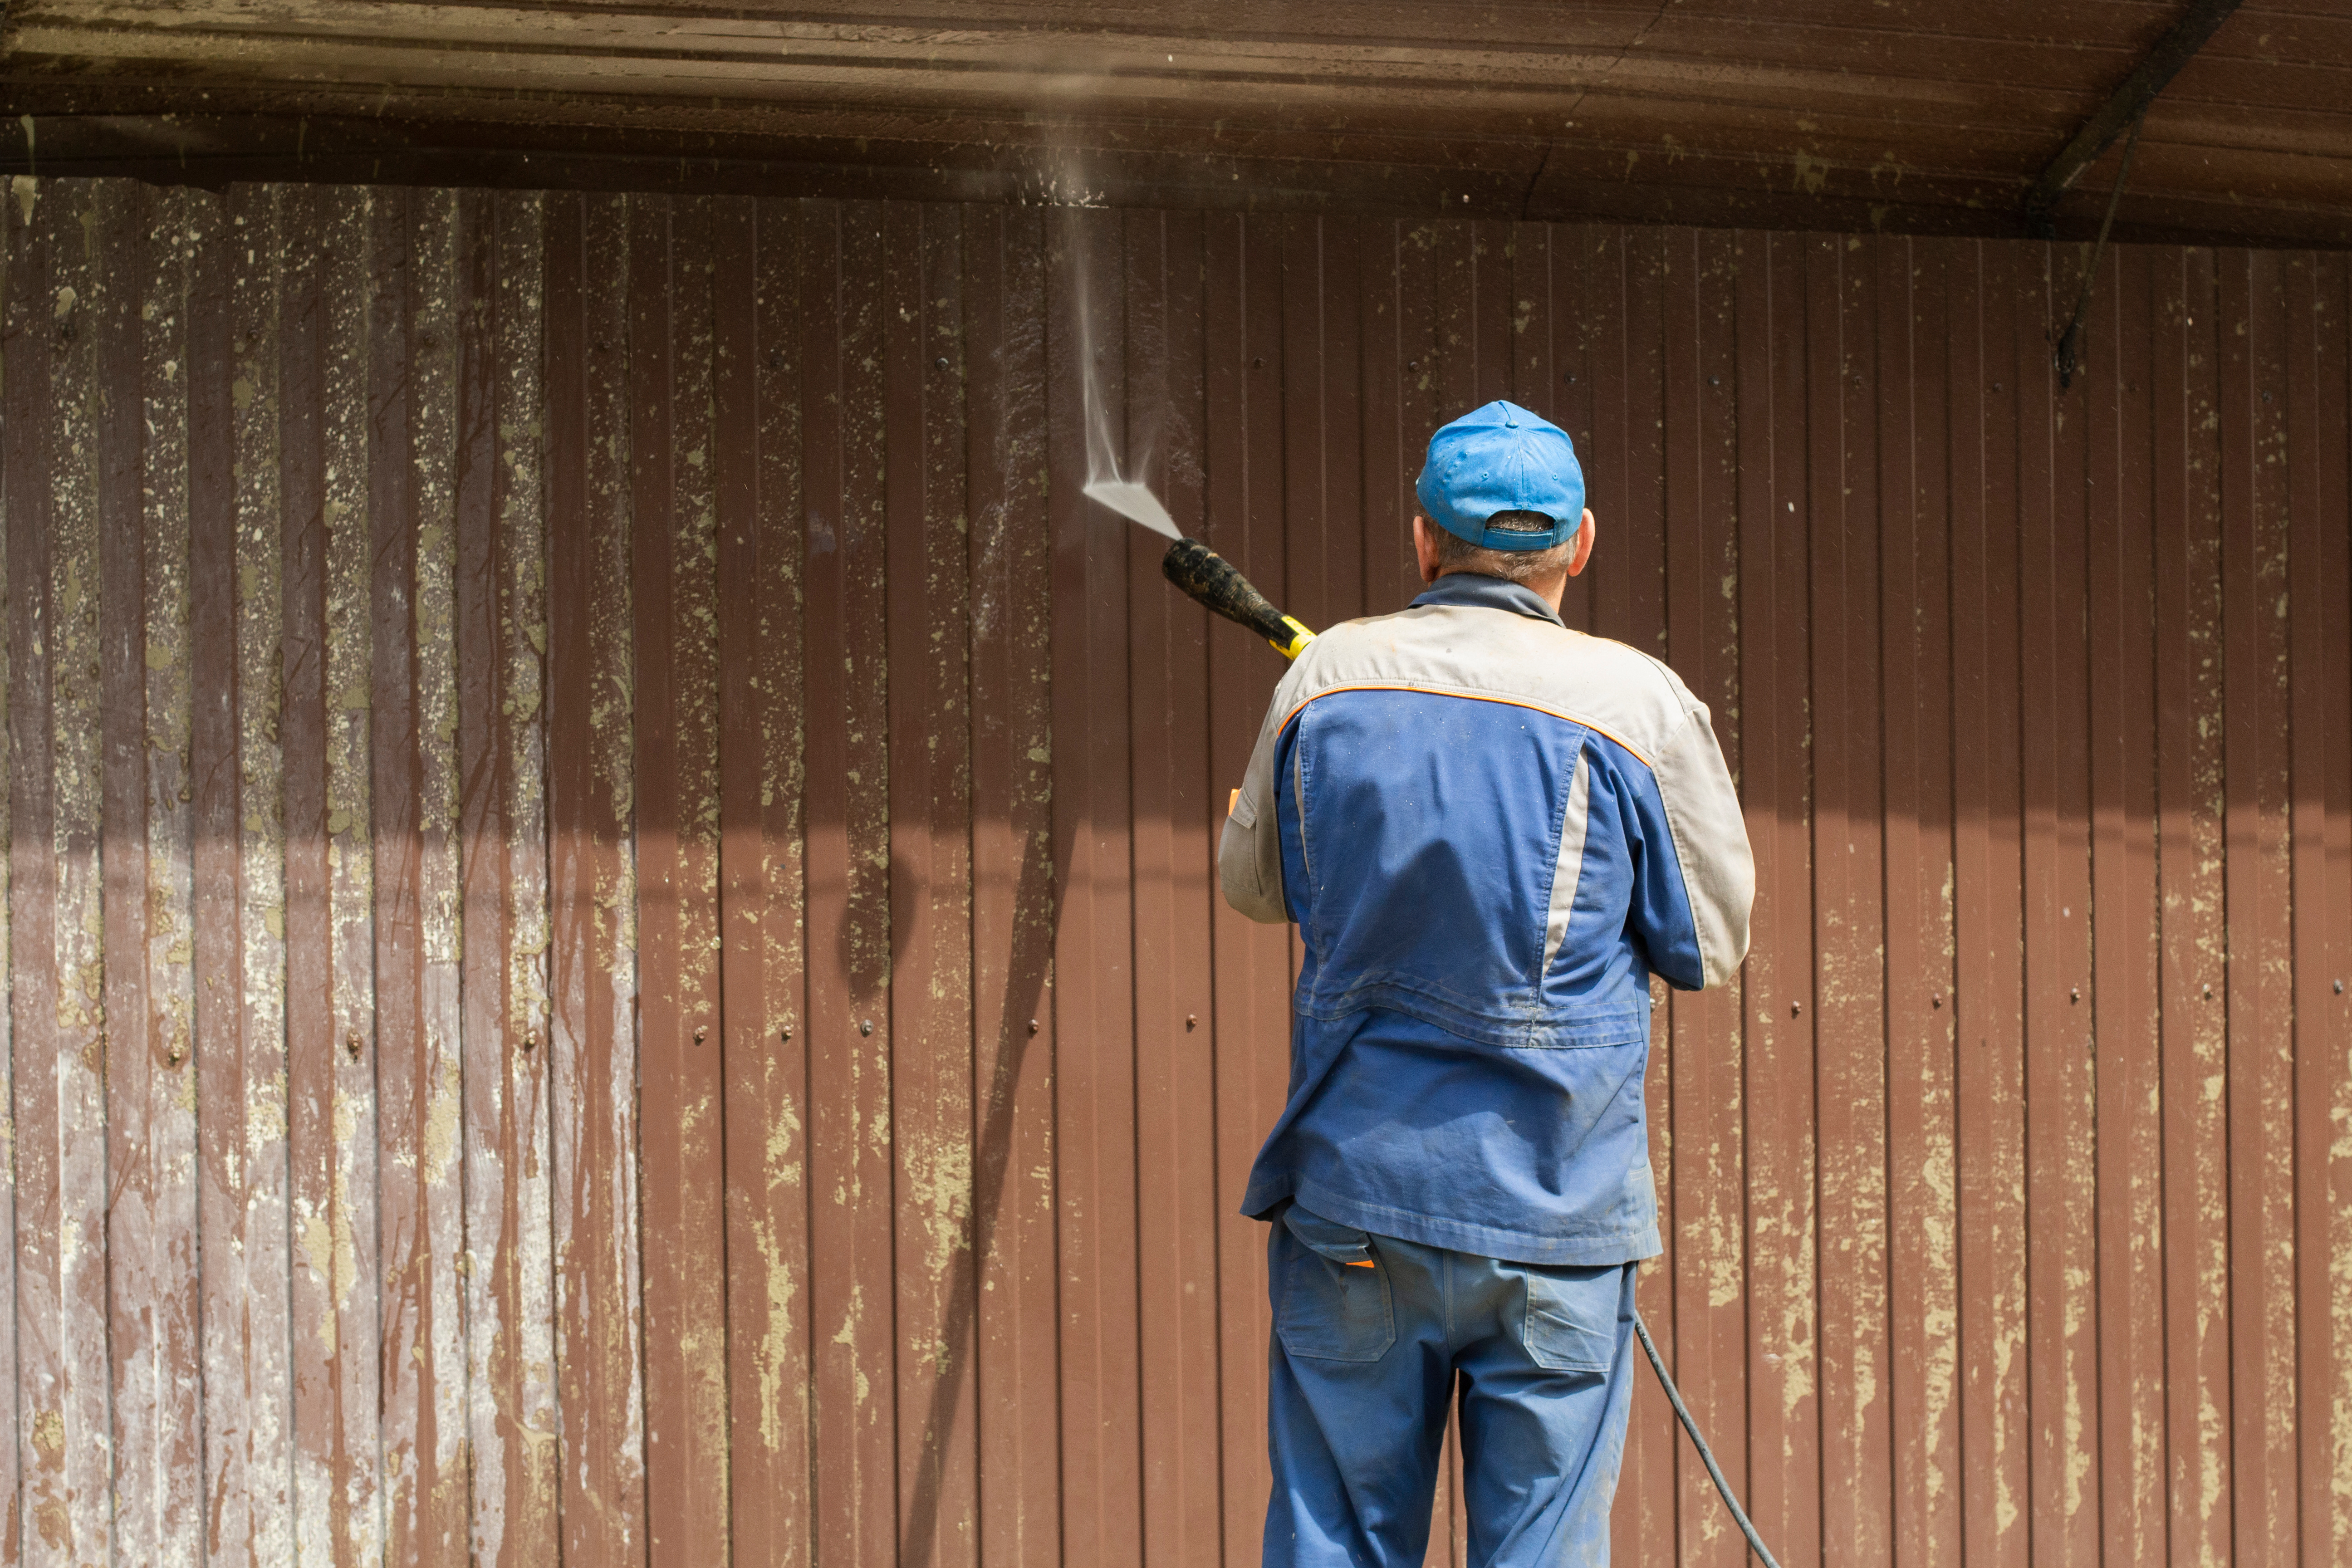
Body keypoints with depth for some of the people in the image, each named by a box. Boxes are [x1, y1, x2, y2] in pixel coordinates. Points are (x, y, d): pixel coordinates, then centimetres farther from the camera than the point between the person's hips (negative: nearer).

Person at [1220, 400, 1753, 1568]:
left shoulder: (1324, 676, 1)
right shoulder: (1641, 703, -7)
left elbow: (1253, 887, 17)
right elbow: (1711, 944, 3)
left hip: (1351, 1196, 2)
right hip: (1553, 1211, -2)